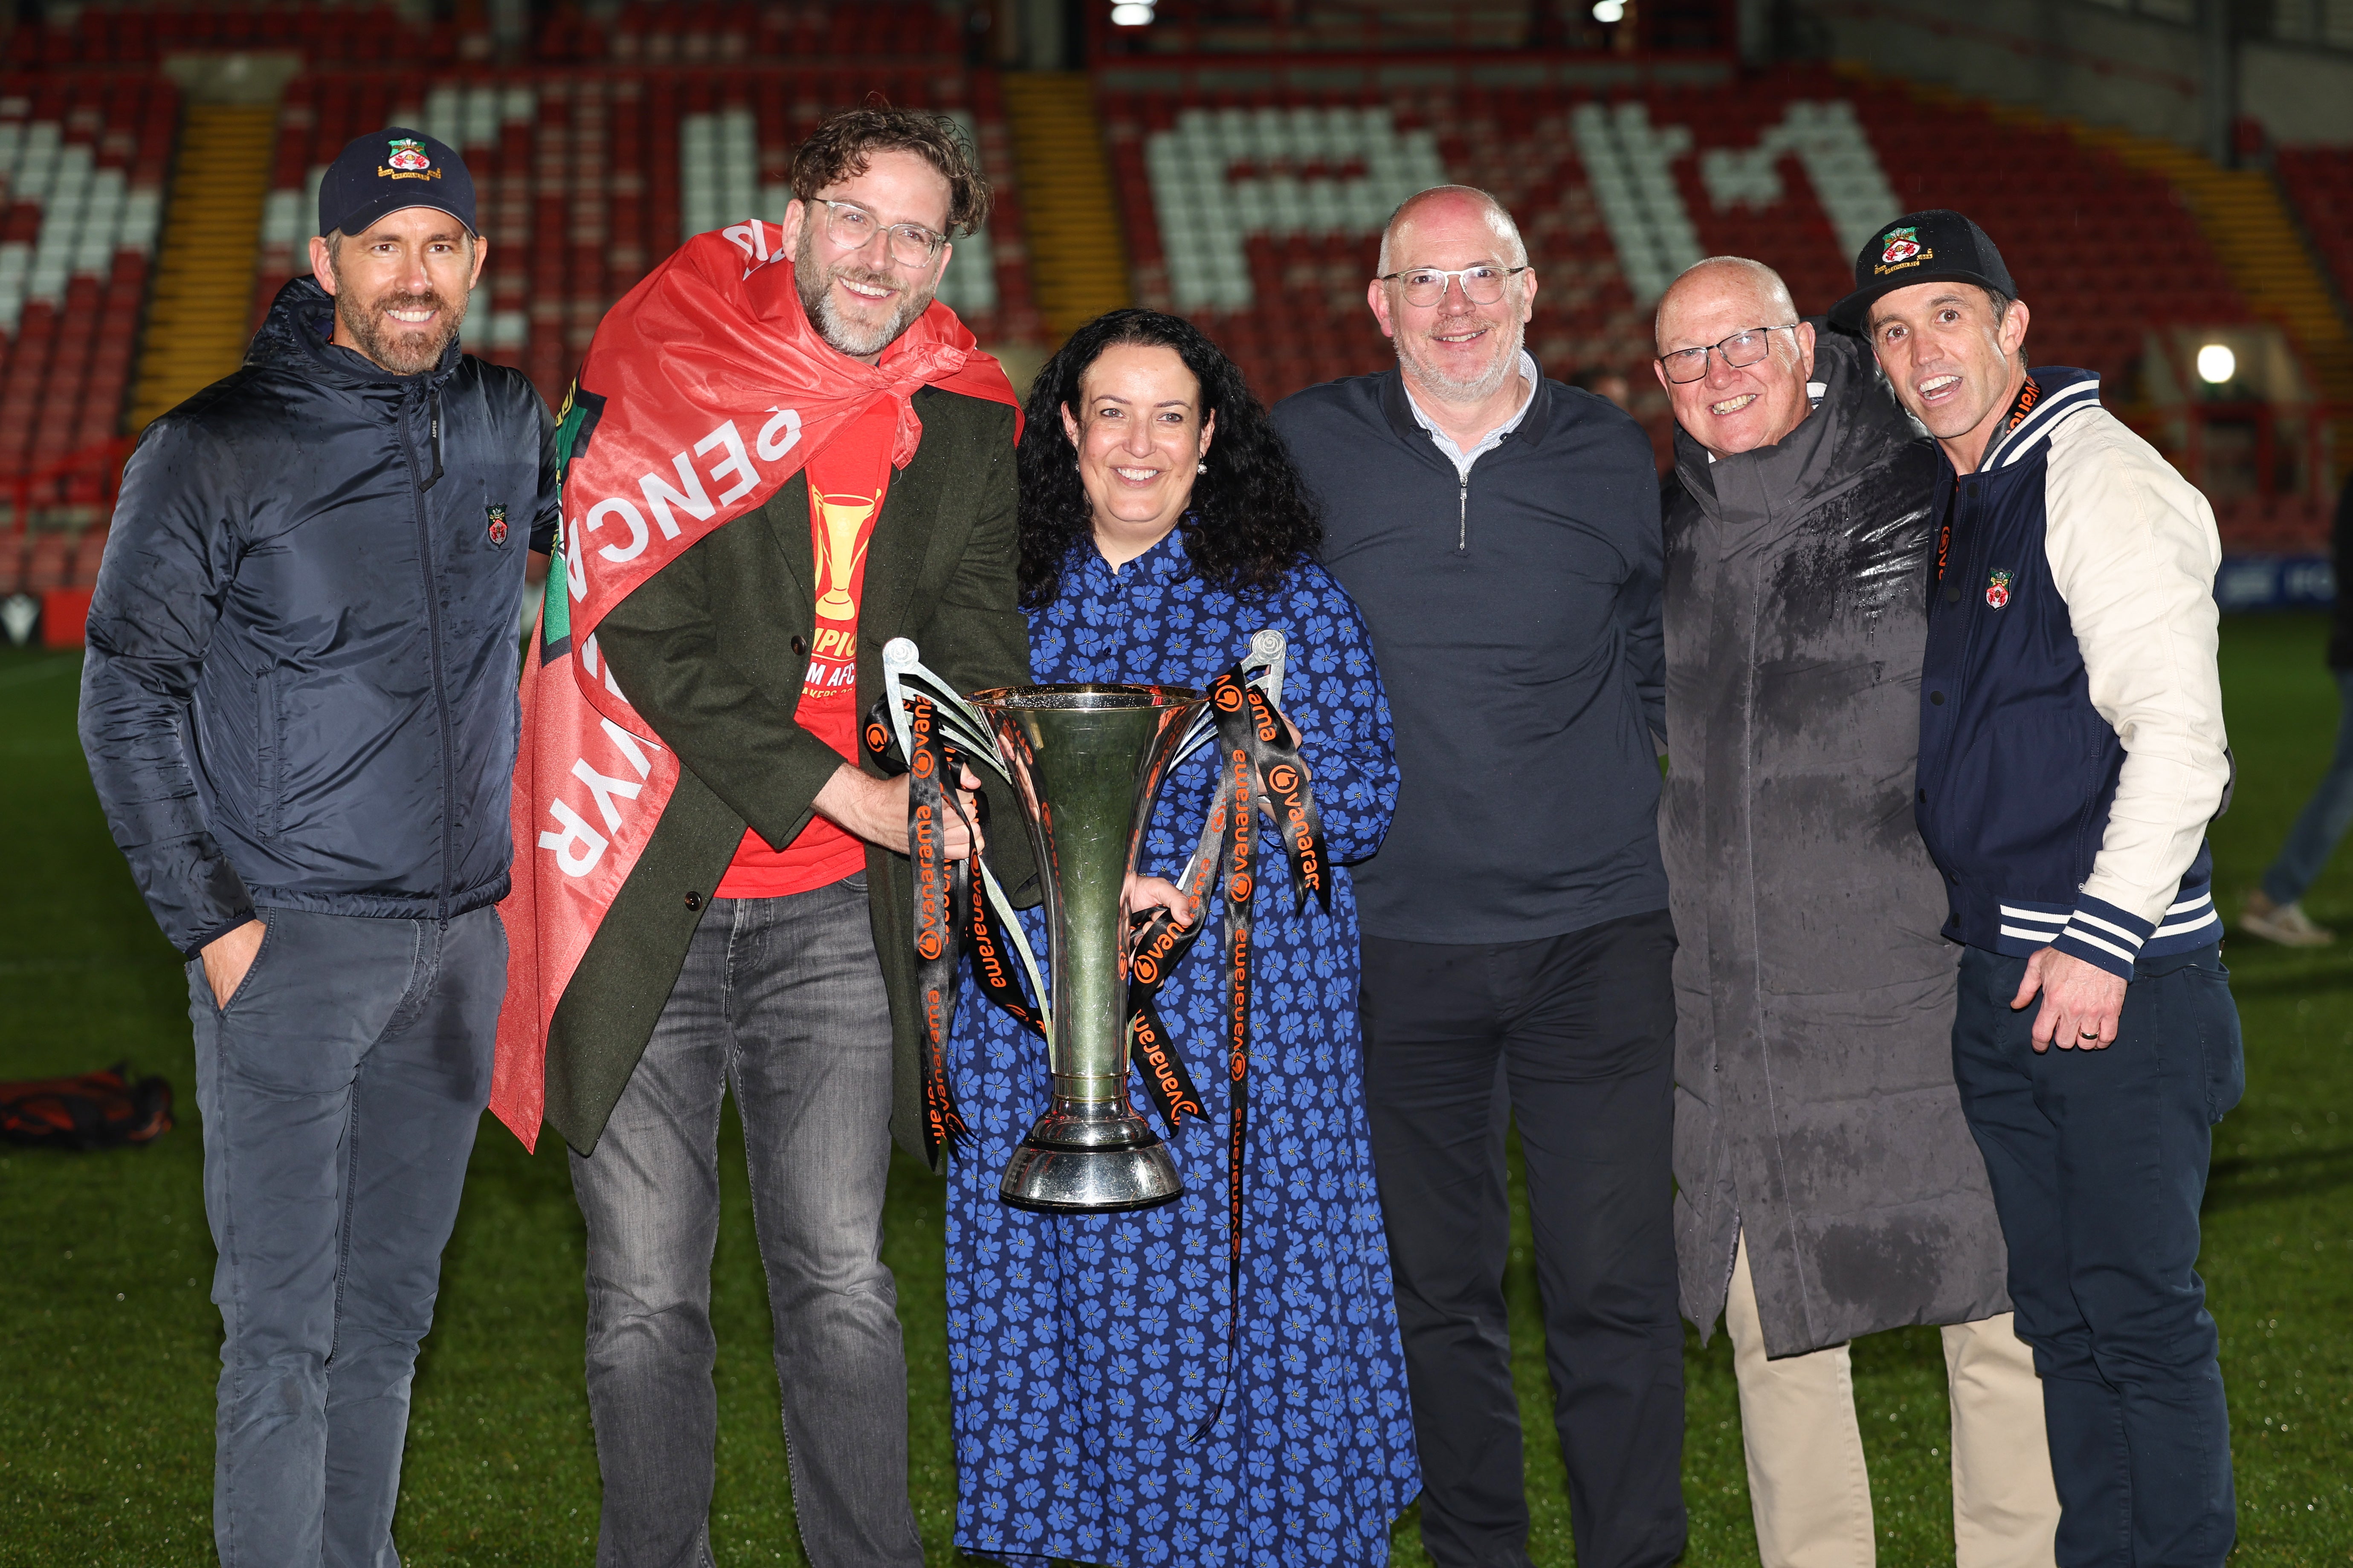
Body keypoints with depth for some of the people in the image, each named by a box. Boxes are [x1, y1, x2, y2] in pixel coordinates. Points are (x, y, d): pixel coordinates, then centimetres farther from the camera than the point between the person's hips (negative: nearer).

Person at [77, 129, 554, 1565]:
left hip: (461, 939, 5)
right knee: (285, 1326, -5)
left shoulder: (509, 428, 6)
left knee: (390, 1312, 13)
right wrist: (208, 917, -10)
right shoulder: (218, 451, -7)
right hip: (290, 943, -5)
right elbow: (127, 696, -5)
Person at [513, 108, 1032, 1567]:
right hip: (649, 900, -2)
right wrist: (836, 789, -15)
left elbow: (980, 664, 2)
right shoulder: (661, 373, -5)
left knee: (843, 1284, 2)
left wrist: (1050, 874, -14)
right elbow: (643, 632, -11)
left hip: (835, 916, 2)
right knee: (648, 1296, 5)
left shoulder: (965, 427, 6)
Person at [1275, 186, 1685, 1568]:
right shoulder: (1306, 453, 2)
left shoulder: (1613, 457, 6)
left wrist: (1652, 818, 8)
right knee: (1436, 1287, 8)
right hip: (1394, 938, 0)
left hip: (1596, 935, 0)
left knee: (1617, 1285, -3)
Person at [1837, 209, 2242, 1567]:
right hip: (1996, 981, 8)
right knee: (2054, 1313, 13)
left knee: (2141, 1312, -3)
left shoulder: (2101, 479, -11)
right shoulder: (1951, 502, 14)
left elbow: (2177, 737, -18)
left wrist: (2100, 942, -20)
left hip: (2121, 982, -8)